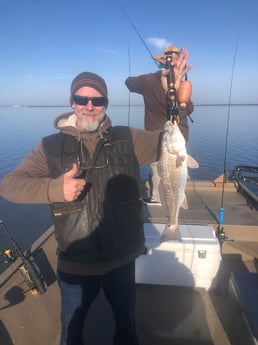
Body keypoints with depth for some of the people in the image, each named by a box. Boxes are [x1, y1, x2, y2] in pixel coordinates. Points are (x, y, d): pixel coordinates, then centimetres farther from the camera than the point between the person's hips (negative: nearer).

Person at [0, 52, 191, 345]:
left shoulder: (127, 139, -6)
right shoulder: (52, 146, -8)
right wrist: (55, 188, -30)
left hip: (122, 259, 1)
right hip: (74, 264, 0)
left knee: (126, 321, 28)